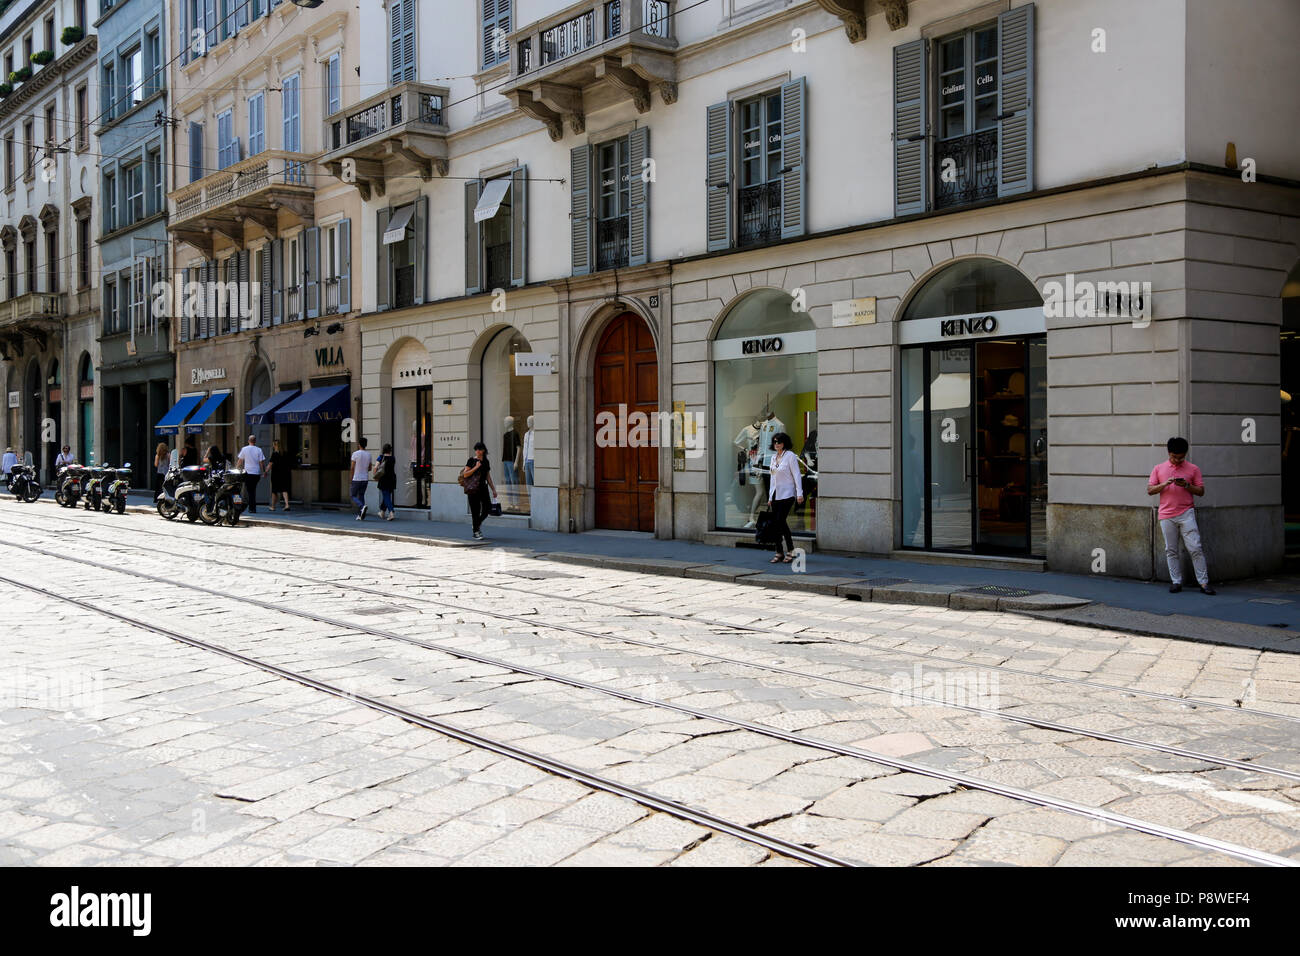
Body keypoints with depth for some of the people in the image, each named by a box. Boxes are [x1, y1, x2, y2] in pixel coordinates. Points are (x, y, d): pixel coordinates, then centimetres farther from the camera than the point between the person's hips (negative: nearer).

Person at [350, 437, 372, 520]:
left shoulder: (355, 454, -10)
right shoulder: (368, 454, 4)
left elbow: (352, 467, -7)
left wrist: (352, 477, 6)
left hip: (357, 479, -4)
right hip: (365, 479, 4)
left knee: (354, 496, 4)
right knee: (361, 496, 12)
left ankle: (362, 506, -24)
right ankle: (360, 515, 7)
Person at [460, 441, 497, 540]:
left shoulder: (486, 462, 13)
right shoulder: (471, 461, -2)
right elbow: (465, 474, -8)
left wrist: (493, 489, 16)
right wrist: (476, 467, -14)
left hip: (483, 488, 5)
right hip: (473, 489, -5)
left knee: (487, 507, -5)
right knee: (475, 510, -3)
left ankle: (477, 523, 21)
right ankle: (476, 532, 6)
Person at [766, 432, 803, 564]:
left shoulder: (790, 456, -7)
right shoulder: (774, 457, 13)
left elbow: (796, 475, -11)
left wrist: (799, 493, -19)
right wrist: (770, 496, 17)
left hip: (787, 494, -7)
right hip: (775, 494, 7)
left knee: (780, 521, -15)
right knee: (775, 523, 2)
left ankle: (791, 550, -4)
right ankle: (779, 552, 8)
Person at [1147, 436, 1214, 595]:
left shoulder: (1193, 469, 7)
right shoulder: (1158, 469, 10)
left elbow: (1201, 491, 6)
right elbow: (1150, 490, 6)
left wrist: (1187, 485, -11)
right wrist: (1164, 484, -11)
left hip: (1186, 514, -1)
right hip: (1166, 515, 2)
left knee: (1195, 548, -7)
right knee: (1171, 551, 4)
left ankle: (1204, 582, -4)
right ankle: (1176, 582, 11)